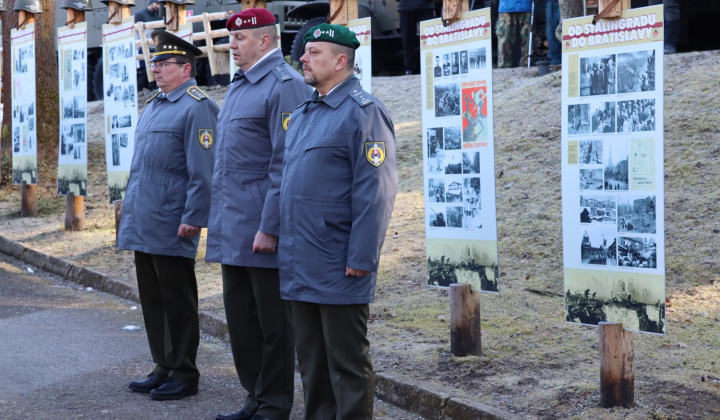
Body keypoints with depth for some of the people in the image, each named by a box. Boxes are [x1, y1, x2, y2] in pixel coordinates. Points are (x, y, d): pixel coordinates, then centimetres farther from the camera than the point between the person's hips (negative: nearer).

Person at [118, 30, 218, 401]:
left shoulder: (196, 108, -11)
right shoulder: (153, 106, 17)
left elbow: (202, 171, -16)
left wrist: (193, 218, -20)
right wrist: (130, 211, 20)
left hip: (171, 228, -9)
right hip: (143, 226, 9)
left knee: (178, 303, 0)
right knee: (152, 300, 13)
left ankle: (184, 376, 9)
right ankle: (163, 368, 23)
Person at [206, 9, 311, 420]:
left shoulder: (285, 85, -12)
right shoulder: (238, 87, 16)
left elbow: (285, 165, -18)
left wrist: (269, 228, -20)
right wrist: (219, 220, 18)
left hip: (261, 228, -9)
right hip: (232, 229, 9)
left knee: (273, 322, 1)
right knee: (240, 316, 13)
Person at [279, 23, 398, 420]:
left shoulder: (363, 112, -11)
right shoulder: (302, 114, 15)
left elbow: (375, 193, -16)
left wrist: (360, 260, -19)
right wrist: (285, 245, 16)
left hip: (337, 269, -8)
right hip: (300, 268, 8)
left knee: (347, 363, 1)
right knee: (311, 359, 15)